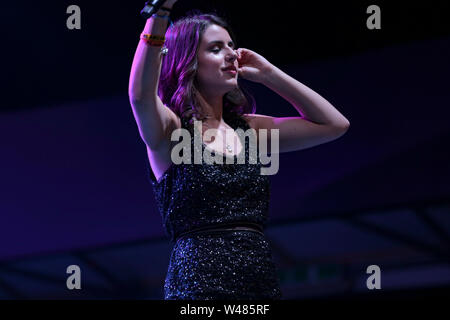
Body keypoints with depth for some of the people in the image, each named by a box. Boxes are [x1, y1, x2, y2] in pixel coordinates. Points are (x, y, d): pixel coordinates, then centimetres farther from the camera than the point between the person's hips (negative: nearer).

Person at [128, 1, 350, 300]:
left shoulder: (251, 130, 16)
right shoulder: (170, 131, 1)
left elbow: (334, 124, 14)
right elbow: (141, 95, -21)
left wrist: (268, 73, 13)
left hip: (263, 282, 5)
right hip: (199, 283, -5)